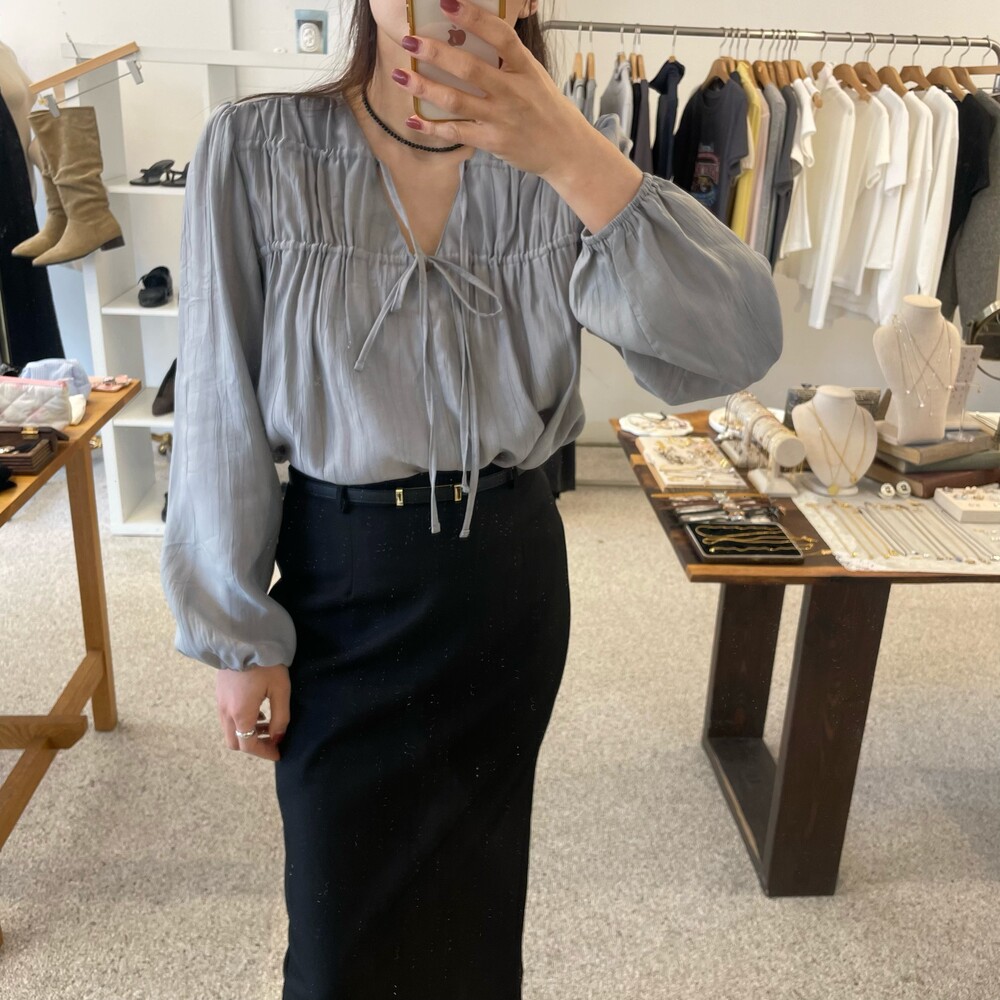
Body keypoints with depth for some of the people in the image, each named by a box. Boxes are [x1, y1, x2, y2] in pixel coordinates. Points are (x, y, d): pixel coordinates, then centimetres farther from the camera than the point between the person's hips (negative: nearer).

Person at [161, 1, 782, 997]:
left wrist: (575, 155, -30)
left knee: (475, 884, 23)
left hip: (510, 569, 3)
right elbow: (220, 411, -7)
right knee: (343, 906, 12)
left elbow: (737, 346, -19)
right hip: (341, 577, -2)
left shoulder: (558, 167, -5)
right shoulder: (255, 150, -10)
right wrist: (237, 634, -4)